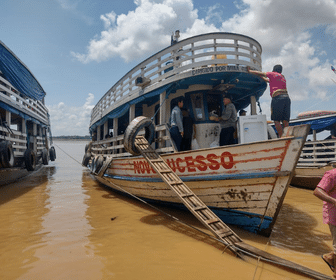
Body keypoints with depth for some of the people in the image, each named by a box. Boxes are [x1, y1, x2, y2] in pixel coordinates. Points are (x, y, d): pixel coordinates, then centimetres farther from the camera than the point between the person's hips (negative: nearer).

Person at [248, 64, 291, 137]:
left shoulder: (272, 74, 12)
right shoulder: (282, 77, 31)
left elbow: (260, 73, 22)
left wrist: (250, 71, 36)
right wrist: (261, 77, 54)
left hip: (277, 97, -6)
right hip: (286, 97, 6)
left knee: (276, 120, -8)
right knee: (285, 121, 2)